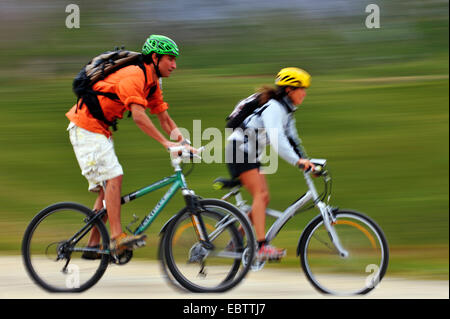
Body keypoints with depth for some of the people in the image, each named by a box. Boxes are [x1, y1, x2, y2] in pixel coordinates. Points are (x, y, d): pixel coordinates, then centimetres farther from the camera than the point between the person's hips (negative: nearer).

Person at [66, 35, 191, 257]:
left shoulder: (152, 83, 9)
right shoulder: (134, 76, -23)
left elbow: (164, 118, 10)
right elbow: (138, 116, -33)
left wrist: (181, 141, -6)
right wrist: (166, 143, -37)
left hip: (100, 130, 10)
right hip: (86, 127, -10)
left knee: (106, 187, 8)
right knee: (113, 177, -19)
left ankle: (93, 245, 11)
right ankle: (117, 237, -24)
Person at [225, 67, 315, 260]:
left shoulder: (286, 111, 11)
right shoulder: (273, 107, -21)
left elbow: (291, 140, 14)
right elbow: (276, 138, -34)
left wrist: (306, 162, 5)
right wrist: (297, 161, -42)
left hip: (251, 154, 10)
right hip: (239, 150, -10)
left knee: (264, 198, 4)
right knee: (260, 194, -20)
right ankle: (262, 246, -27)